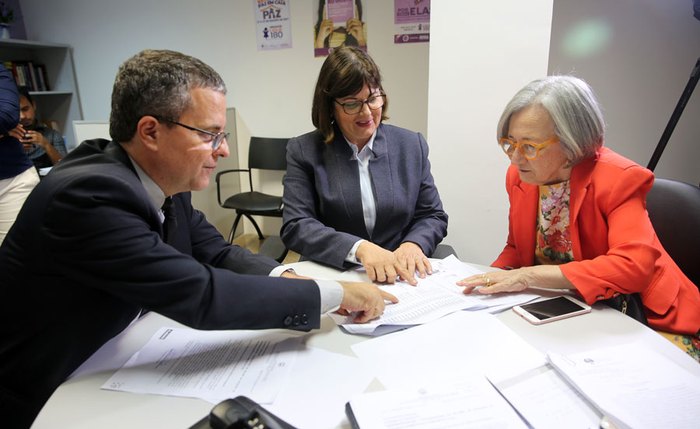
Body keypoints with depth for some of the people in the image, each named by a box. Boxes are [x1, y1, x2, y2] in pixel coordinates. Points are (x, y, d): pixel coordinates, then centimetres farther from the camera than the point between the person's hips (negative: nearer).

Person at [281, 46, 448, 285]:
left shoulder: (412, 145, 6)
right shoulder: (303, 151, -2)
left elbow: (433, 216, 9)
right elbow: (295, 227, -10)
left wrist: (413, 244, -13)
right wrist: (359, 248, -24)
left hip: (400, 278, 3)